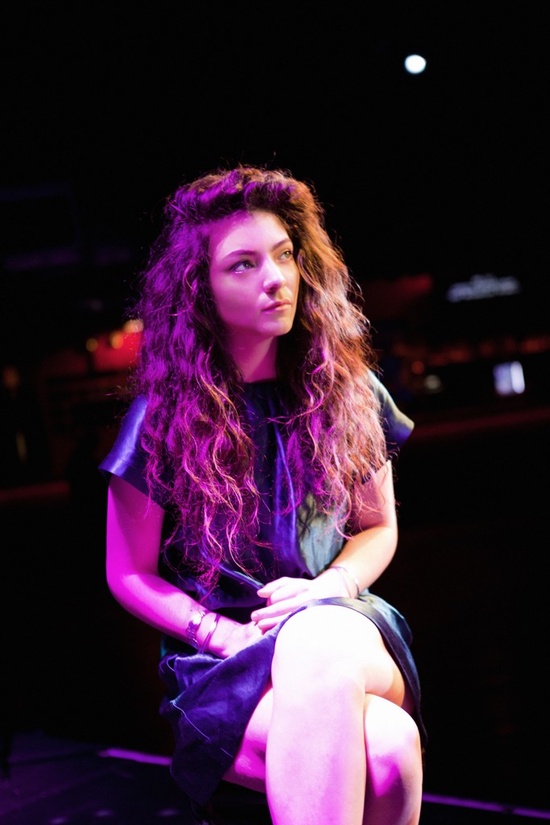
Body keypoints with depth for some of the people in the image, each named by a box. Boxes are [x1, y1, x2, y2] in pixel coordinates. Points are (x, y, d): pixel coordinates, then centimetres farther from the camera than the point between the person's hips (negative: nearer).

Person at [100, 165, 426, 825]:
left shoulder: (350, 392, 6)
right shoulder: (164, 415, -1)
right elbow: (129, 576, 5)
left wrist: (327, 590, -7)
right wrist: (230, 637, -11)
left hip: (339, 628, 3)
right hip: (217, 656, -2)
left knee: (316, 649, -39)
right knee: (381, 748, -37)